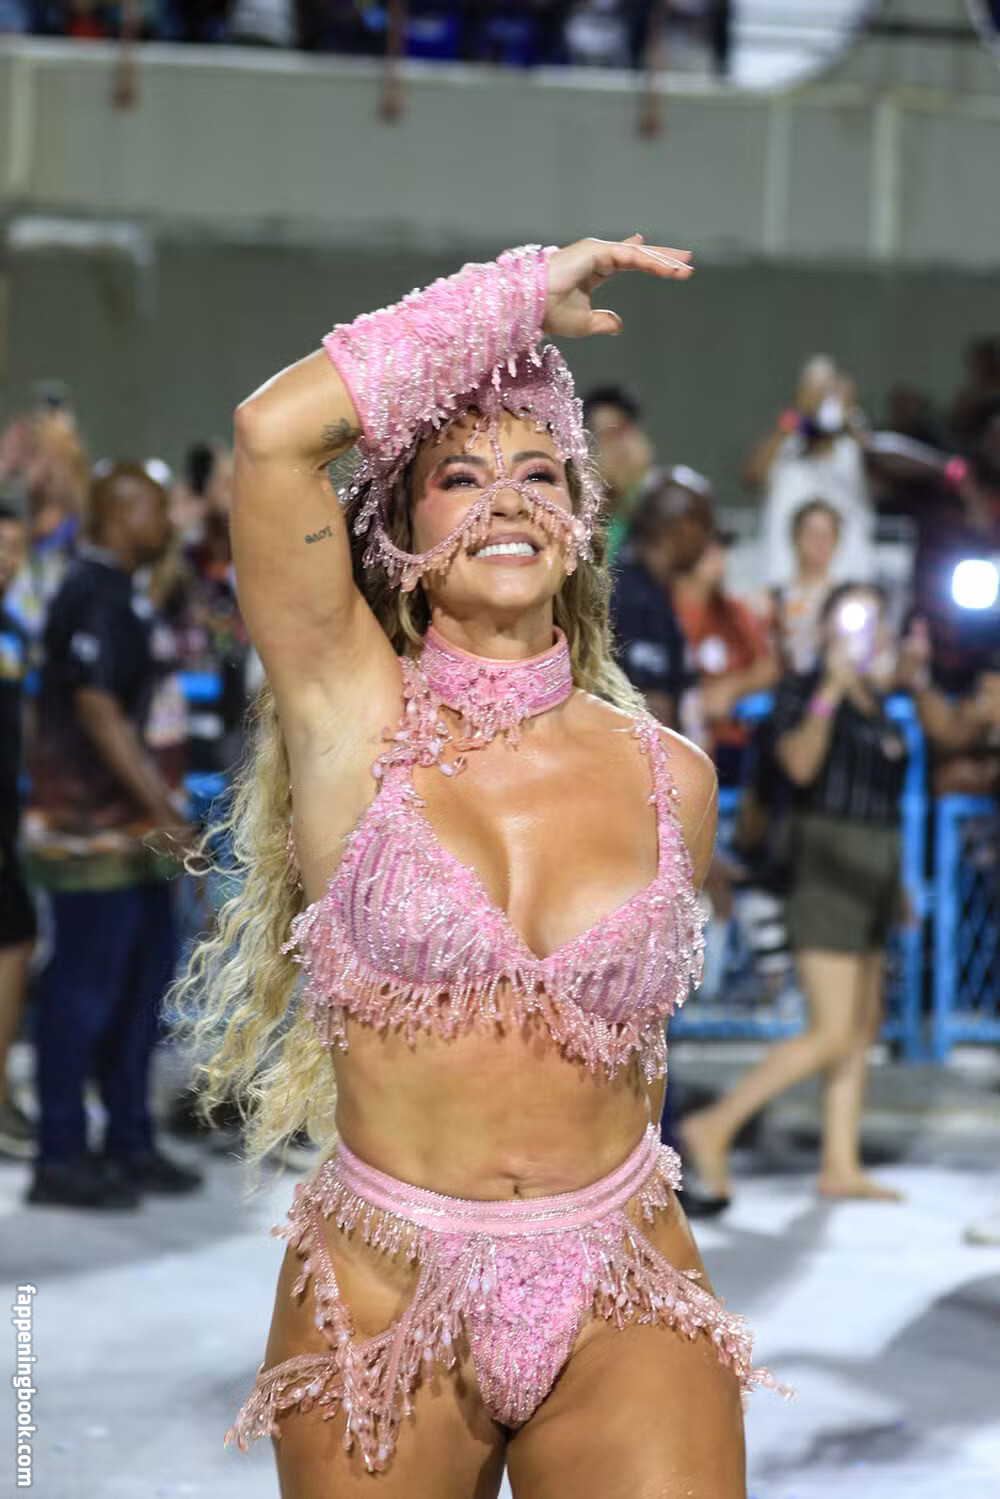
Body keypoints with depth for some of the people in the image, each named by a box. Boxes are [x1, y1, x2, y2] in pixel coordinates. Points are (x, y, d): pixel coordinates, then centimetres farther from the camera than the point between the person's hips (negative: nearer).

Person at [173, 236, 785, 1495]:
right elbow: (274, 431, -18)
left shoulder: (670, 777, 3)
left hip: (623, 1315, 2)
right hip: (383, 1294, -2)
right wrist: (521, 293, -9)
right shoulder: (355, 714, -4)